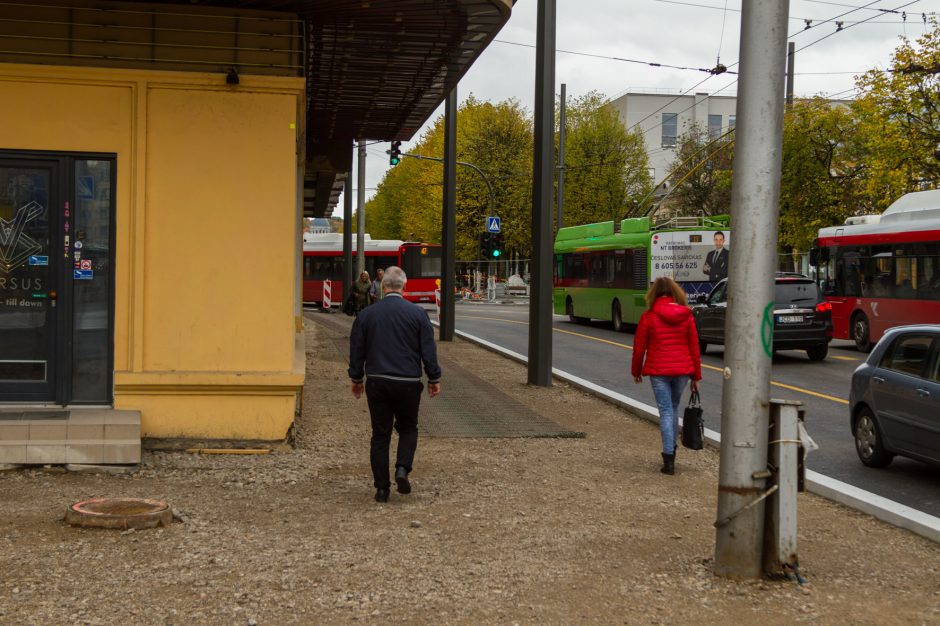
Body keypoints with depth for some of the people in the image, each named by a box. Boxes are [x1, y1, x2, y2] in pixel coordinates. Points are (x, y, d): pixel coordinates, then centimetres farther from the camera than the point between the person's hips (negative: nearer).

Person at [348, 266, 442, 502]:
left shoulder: (367, 314, 2)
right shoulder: (417, 313, -4)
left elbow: (356, 350, 8)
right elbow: (428, 350, -2)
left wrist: (356, 379, 20)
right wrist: (434, 379, 8)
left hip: (377, 382, 1)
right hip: (408, 383, -1)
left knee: (380, 434, 7)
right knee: (408, 428, 17)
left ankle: (382, 488, 7)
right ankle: (402, 469, -7)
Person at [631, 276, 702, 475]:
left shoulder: (649, 316, -6)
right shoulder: (686, 315, 1)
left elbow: (639, 347, -1)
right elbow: (694, 346, 4)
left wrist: (636, 371, 14)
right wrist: (696, 376, 11)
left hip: (658, 371, -3)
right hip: (682, 370, 3)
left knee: (666, 411, 1)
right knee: (674, 408, 21)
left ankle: (669, 460, -4)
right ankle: (670, 450, 31)